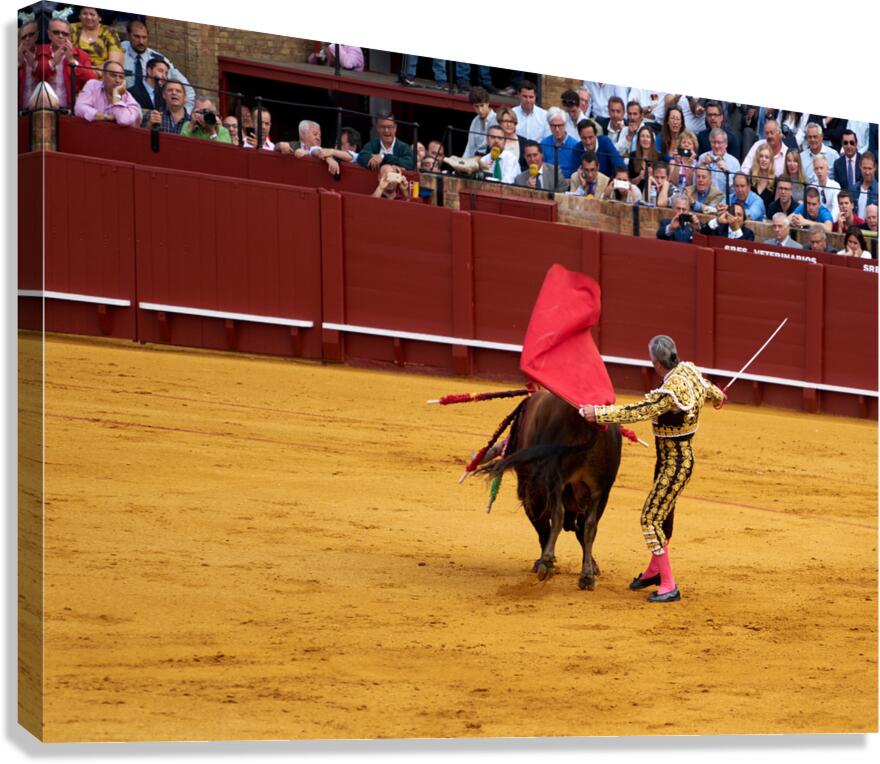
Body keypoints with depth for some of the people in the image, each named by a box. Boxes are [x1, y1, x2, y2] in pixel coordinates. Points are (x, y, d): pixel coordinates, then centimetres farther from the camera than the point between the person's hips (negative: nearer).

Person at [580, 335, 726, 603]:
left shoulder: (670, 392, -30)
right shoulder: (688, 369, -2)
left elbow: (636, 412, -31)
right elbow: (705, 386, 21)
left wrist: (598, 413, -27)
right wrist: (717, 395, 44)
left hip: (675, 463, -10)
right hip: (668, 459, 10)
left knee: (651, 518, -8)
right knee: (664, 512, 24)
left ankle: (669, 586, -4)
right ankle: (655, 570, 41)